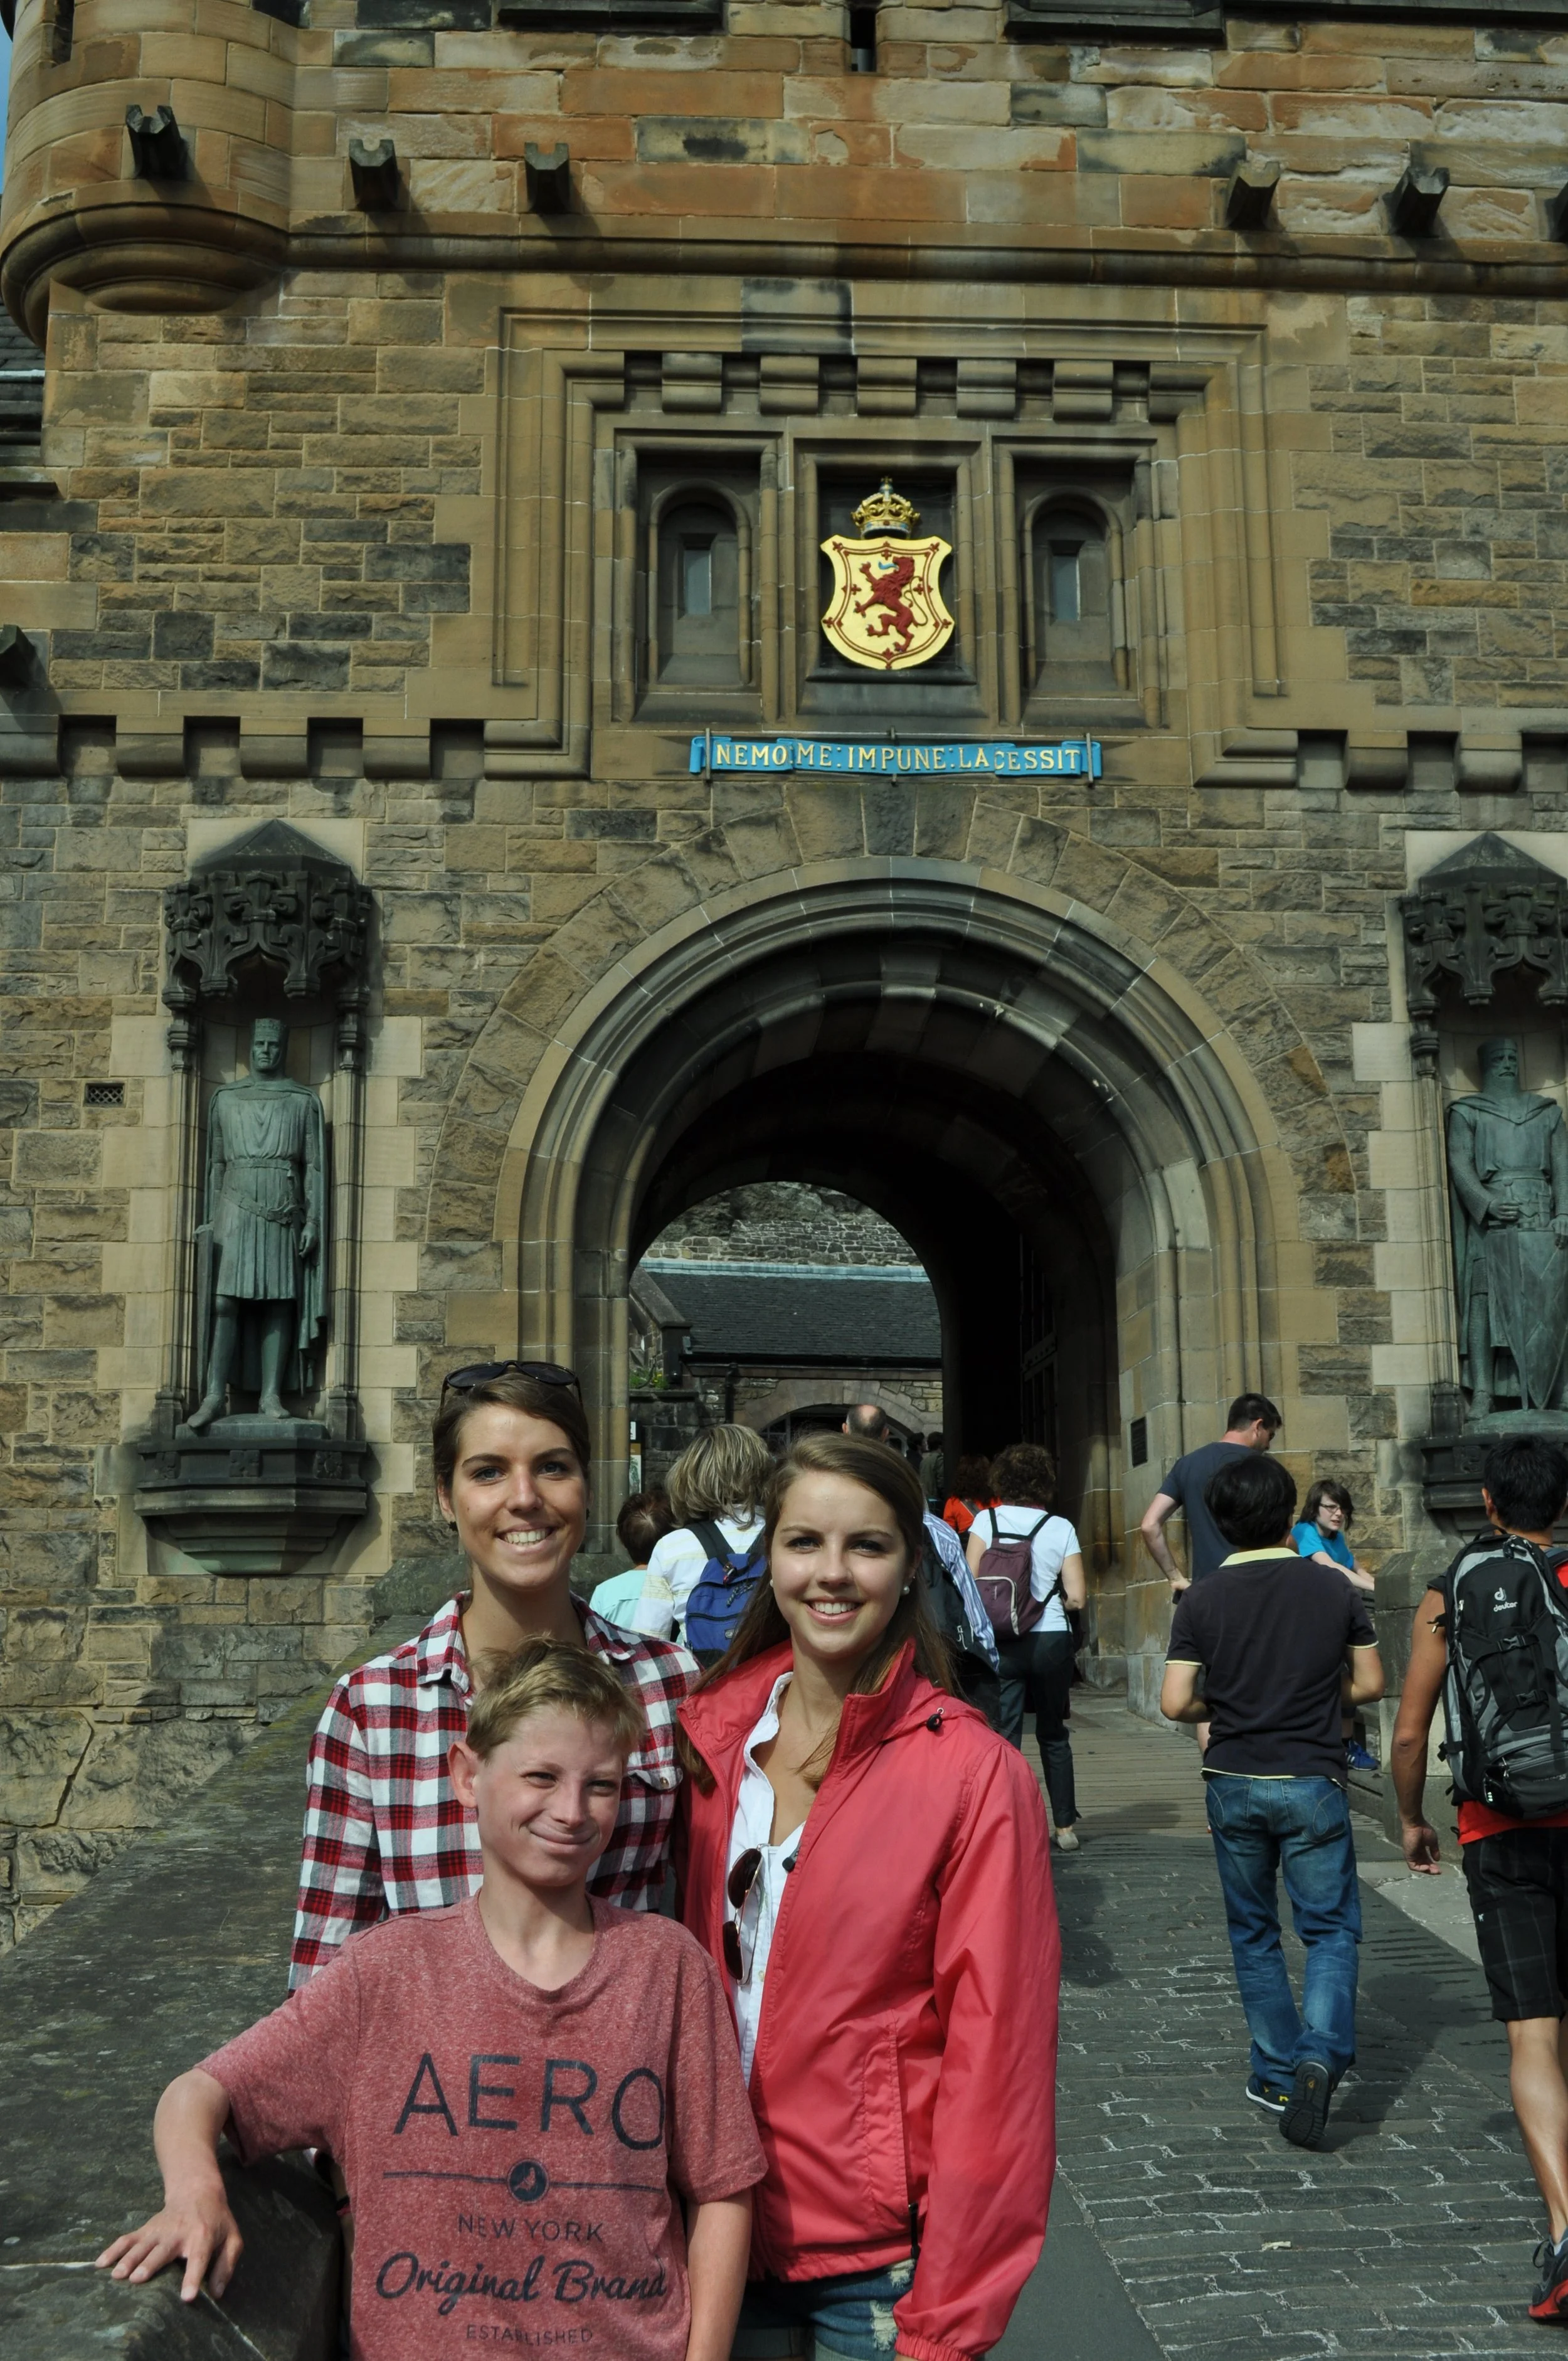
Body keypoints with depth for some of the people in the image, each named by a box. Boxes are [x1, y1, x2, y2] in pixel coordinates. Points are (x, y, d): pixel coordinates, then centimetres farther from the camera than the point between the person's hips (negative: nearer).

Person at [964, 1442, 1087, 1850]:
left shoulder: (987, 1520, 0)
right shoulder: (1061, 1528, 2)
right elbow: (1077, 1597, -2)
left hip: (1001, 1643, -1)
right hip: (1052, 1640, 1)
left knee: (1004, 1737, 1)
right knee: (1054, 1735, 17)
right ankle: (1065, 1826, 23)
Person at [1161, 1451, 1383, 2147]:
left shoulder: (1202, 1598, -7)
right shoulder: (1334, 1588, -5)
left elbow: (1176, 1703, -10)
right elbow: (1370, 1684, 2)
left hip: (1234, 1784, 1)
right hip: (1312, 1783, -1)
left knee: (1253, 1934, 16)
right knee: (1331, 1930, 7)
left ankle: (1278, 2074, 21)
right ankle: (1320, 2056, -14)